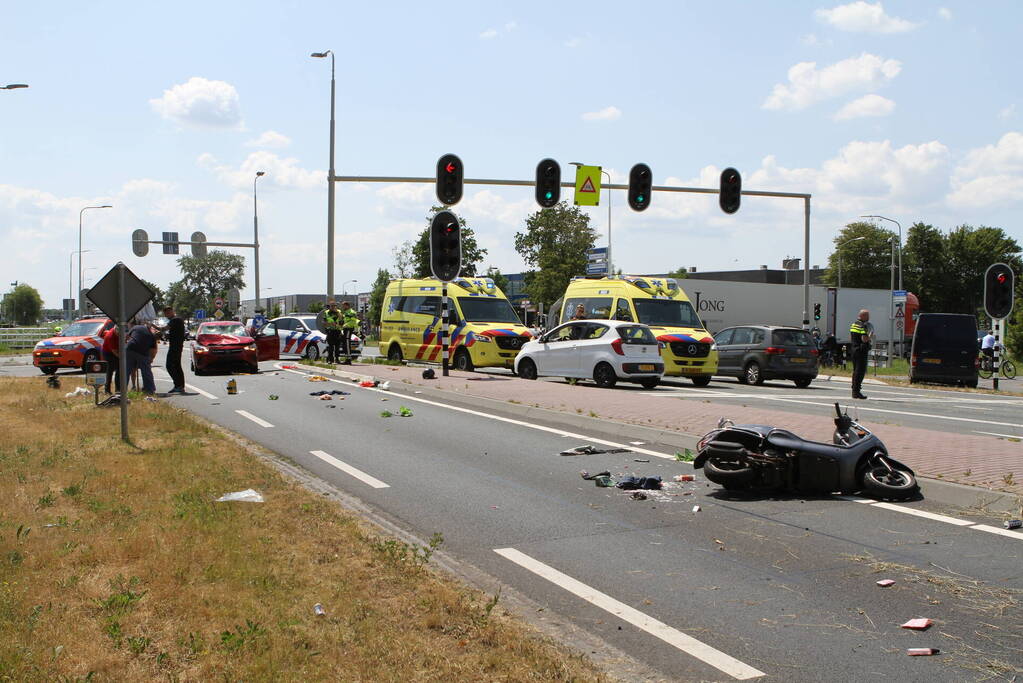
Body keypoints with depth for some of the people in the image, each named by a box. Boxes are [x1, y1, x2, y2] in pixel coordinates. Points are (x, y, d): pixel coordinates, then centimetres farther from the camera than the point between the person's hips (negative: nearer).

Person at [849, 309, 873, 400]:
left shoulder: (853, 324, 12)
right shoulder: (863, 326, -15)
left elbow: (850, 337, 19)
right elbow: (864, 339, -23)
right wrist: (870, 336, -6)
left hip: (854, 349, 9)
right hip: (862, 351, -9)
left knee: (855, 371, 15)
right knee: (860, 371, -7)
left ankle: (854, 391, 19)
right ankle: (856, 391, -9)